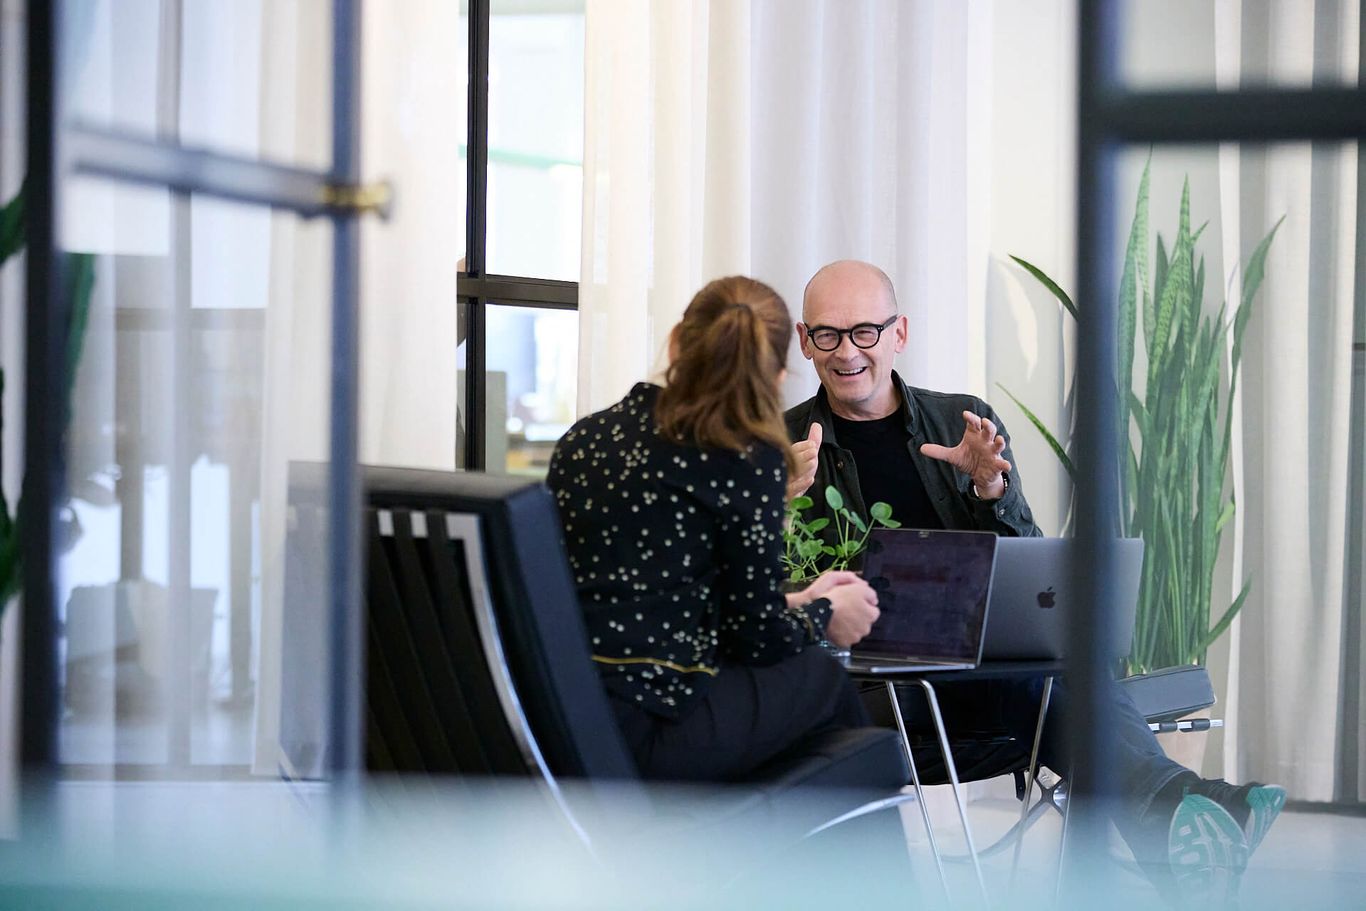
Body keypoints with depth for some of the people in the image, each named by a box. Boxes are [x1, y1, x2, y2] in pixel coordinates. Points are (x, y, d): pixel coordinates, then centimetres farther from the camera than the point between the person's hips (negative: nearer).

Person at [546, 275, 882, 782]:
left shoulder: (584, 438, 12)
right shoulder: (750, 461, -6)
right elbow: (755, 636, -2)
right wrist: (822, 615, 21)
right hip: (648, 736, -7)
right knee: (821, 676, 21)